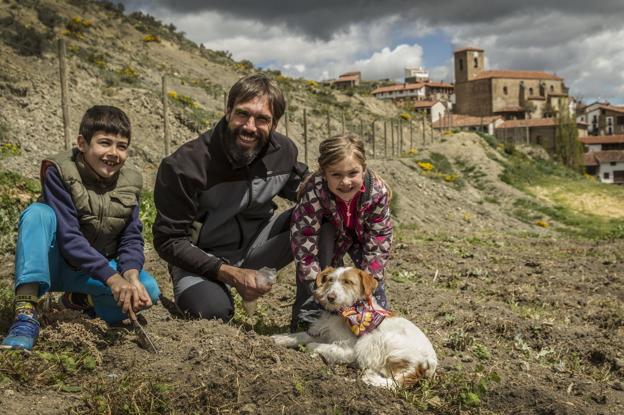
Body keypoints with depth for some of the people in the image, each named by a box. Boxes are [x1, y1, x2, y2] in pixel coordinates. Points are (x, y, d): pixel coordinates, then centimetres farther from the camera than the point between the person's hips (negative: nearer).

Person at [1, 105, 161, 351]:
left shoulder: (129, 183, -5)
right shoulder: (59, 172, -19)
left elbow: (132, 239, -9)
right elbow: (68, 237, -28)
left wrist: (131, 276, -31)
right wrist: (112, 277, -39)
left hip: (100, 268, 4)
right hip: (53, 264, -3)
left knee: (149, 290, -22)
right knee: (39, 212, -31)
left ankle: (80, 300, 6)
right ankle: (25, 314, -36)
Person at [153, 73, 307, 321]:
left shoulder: (284, 151, -10)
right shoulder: (185, 166, -25)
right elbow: (168, 240, -20)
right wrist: (231, 274, -29)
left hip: (255, 244, 5)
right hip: (203, 257, -4)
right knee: (211, 309, -36)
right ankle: (191, 289, 2)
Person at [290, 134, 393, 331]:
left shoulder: (378, 191, -33)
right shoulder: (313, 193, -41)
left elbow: (380, 237, -23)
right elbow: (303, 242, -39)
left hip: (360, 233, 2)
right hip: (328, 230, -1)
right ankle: (308, 315, -21)